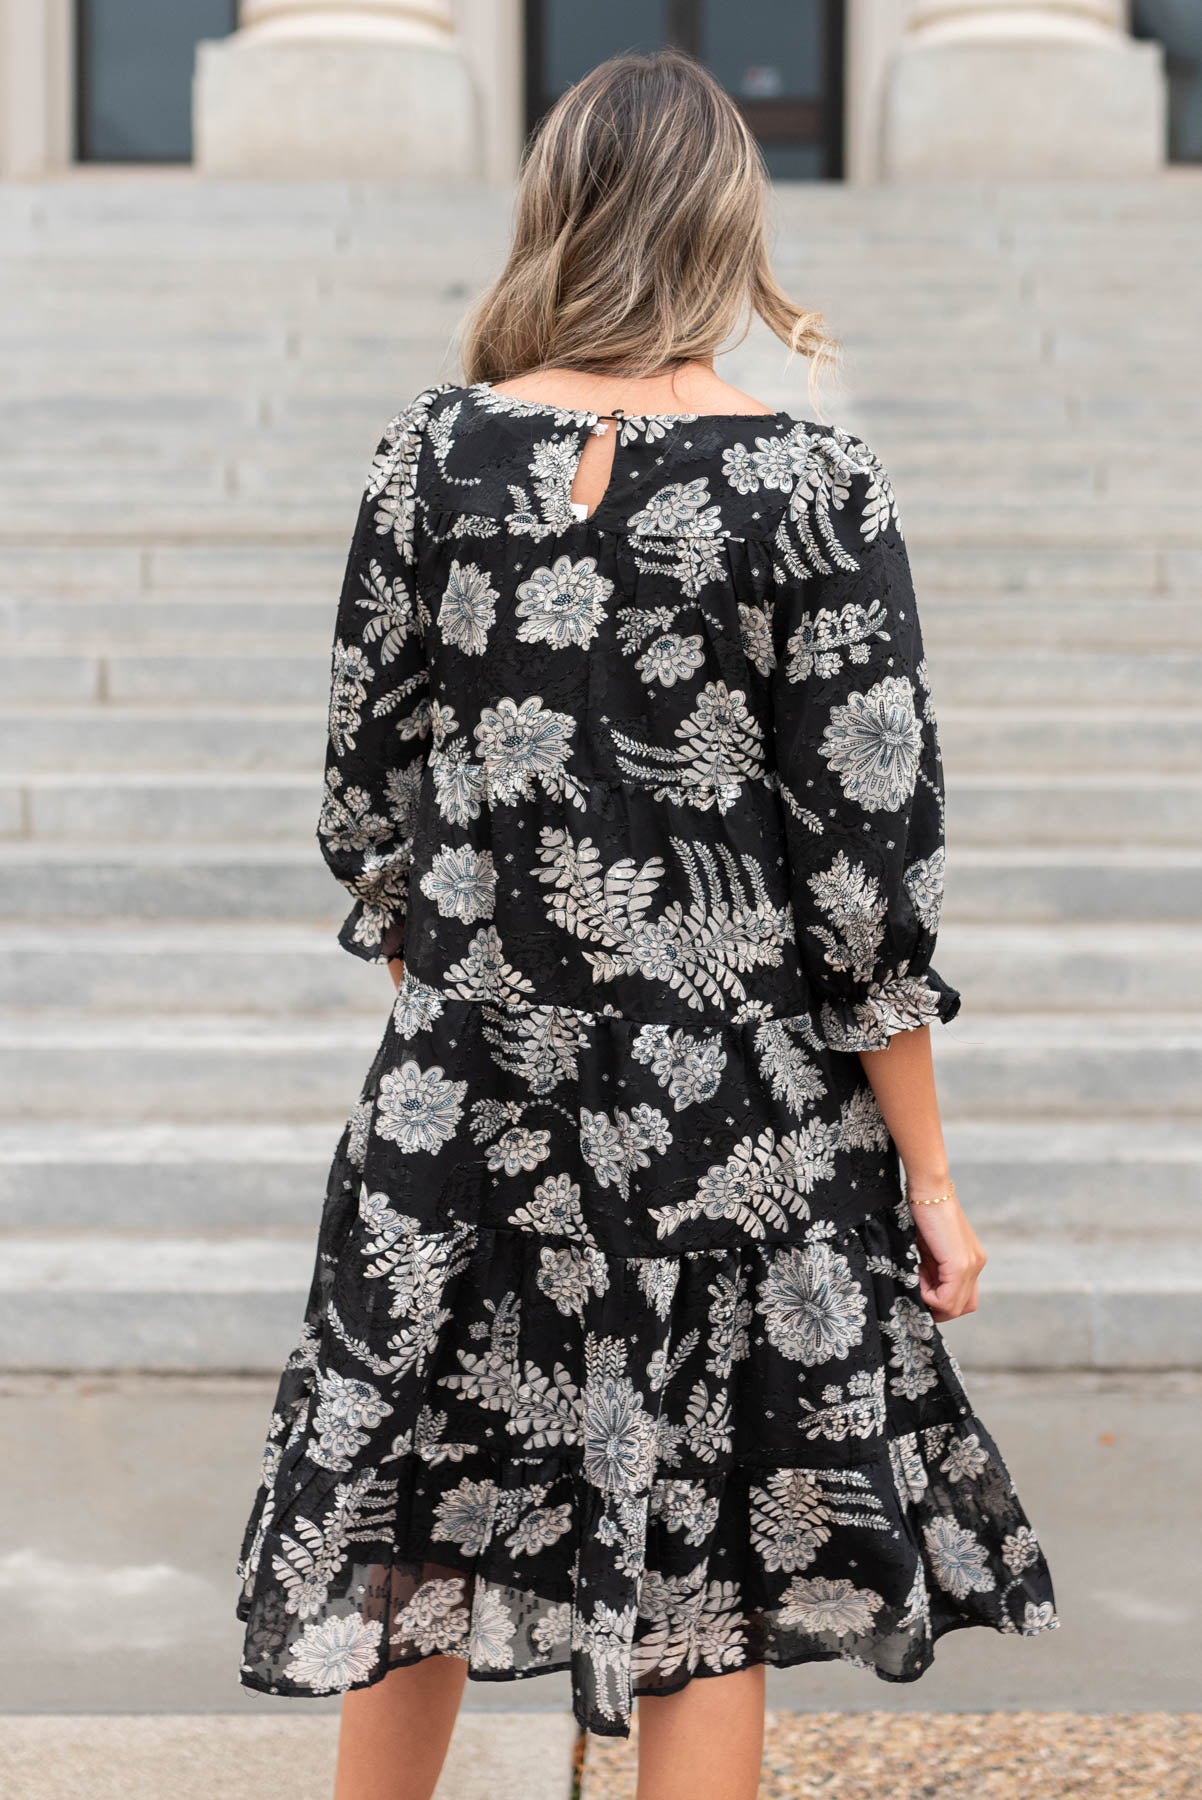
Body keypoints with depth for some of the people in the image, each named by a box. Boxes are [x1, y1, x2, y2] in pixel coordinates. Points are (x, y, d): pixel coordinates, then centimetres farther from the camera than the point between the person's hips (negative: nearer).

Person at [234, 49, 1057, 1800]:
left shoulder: (432, 452, -3)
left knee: (412, 1534, 17)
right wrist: (926, 1171, -2)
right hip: (731, 1116, -2)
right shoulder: (812, 480, -10)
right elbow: (869, 856, -10)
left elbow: (368, 789, 4)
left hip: (466, 1081, 2)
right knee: (705, 1577, 9)